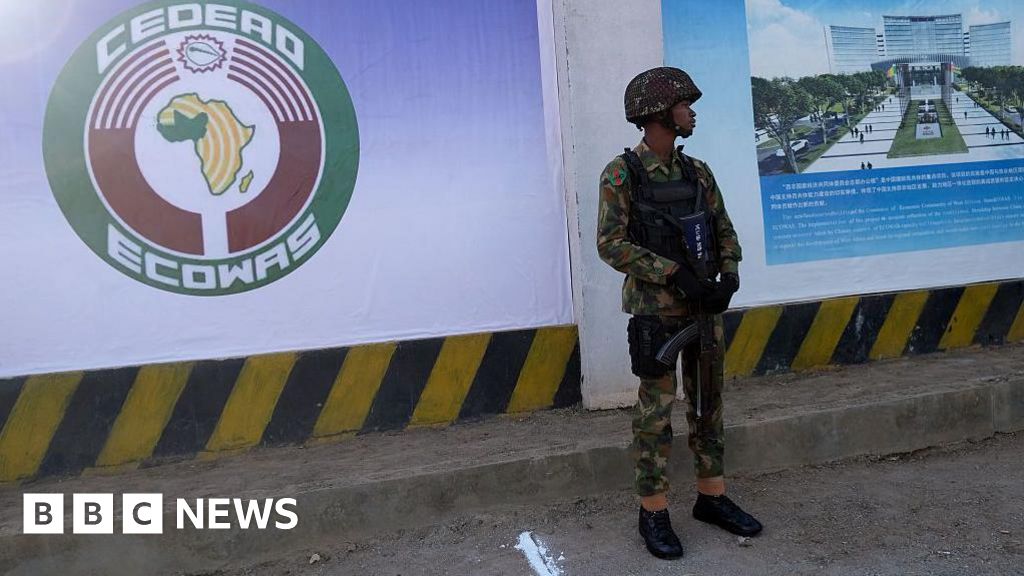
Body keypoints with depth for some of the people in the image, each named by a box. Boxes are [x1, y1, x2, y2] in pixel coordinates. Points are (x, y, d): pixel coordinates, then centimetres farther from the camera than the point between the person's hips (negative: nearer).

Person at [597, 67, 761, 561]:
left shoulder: (698, 172, 9)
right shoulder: (621, 174, -9)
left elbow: (724, 230, 12)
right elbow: (611, 244, -16)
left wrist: (729, 275, -6)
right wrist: (676, 275, -21)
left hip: (705, 304, 6)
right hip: (656, 309, -6)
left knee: (708, 404, 13)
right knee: (656, 411, 2)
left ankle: (712, 497, 28)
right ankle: (653, 512, 14)